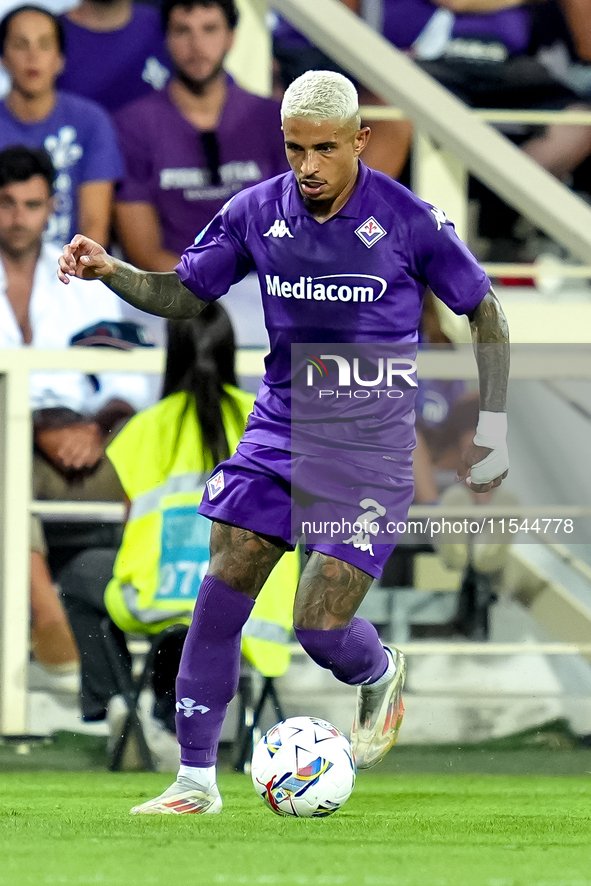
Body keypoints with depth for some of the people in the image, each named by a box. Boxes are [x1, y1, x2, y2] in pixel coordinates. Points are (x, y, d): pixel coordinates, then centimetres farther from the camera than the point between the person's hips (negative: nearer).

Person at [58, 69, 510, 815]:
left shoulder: (409, 220, -12)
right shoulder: (256, 212, -3)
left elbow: (484, 311, 0)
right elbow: (182, 293, 8)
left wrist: (491, 429, -1)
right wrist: (108, 271, -11)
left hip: (371, 442, -3)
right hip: (279, 425, 4)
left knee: (319, 625, -11)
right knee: (221, 594, -7)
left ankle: (381, 677, 27)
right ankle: (196, 779, 3)